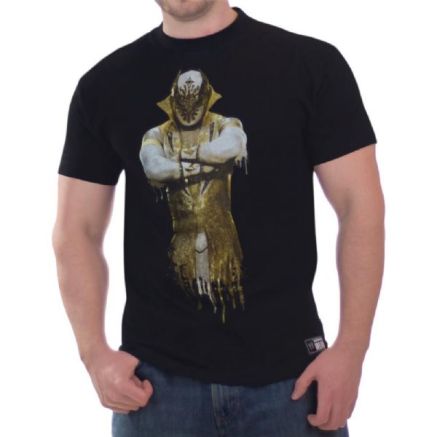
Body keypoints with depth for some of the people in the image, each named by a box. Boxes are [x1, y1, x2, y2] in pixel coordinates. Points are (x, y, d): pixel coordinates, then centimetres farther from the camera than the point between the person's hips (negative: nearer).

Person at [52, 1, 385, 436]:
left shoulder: (312, 63, -1)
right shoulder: (104, 85, 6)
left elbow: (360, 206, -3)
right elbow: (77, 231, 7)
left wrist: (351, 349, -10)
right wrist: (95, 354, -4)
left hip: (290, 370, -1)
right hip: (156, 375, 2)